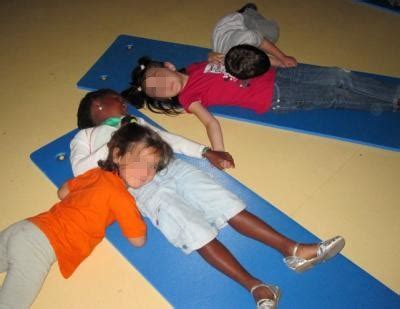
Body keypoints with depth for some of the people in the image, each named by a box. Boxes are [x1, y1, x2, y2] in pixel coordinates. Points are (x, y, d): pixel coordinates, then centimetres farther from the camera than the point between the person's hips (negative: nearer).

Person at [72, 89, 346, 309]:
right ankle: (255, 287, -31)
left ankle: (292, 250, -21)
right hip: (141, 186, -5)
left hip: (171, 167, 5)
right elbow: (80, 170, 3)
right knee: (196, 231, -23)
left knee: (226, 203, -14)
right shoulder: (83, 137, 20)